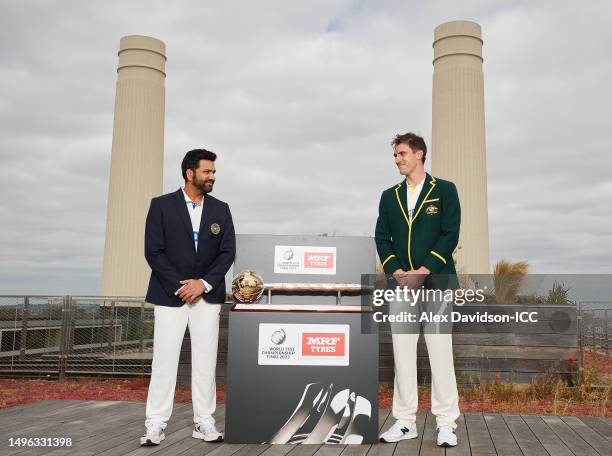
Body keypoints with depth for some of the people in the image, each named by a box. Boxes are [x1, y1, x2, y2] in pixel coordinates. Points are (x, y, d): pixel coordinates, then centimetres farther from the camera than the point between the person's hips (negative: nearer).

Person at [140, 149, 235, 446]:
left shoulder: (221, 209, 7)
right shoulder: (162, 206, -1)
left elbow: (227, 252, 3)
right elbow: (153, 251, -6)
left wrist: (203, 283, -9)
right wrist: (179, 286, -12)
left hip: (207, 295, 3)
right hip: (170, 294, -2)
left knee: (205, 360, 4)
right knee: (164, 359, 0)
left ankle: (204, 421, 14)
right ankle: (155, 424, 9)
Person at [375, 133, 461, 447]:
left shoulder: (445, 190, 5)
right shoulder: (389, 196, 16)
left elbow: (450, 234, -4)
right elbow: (382, 238, 11)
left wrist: (424, 271, -12)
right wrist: (396, 271, -6)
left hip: (435, 283, -4)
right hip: (401, 284, 4)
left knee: (440, 353, -3)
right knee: (402, 354, 4)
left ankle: (446, 424, 6)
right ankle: (405, 421, 13)